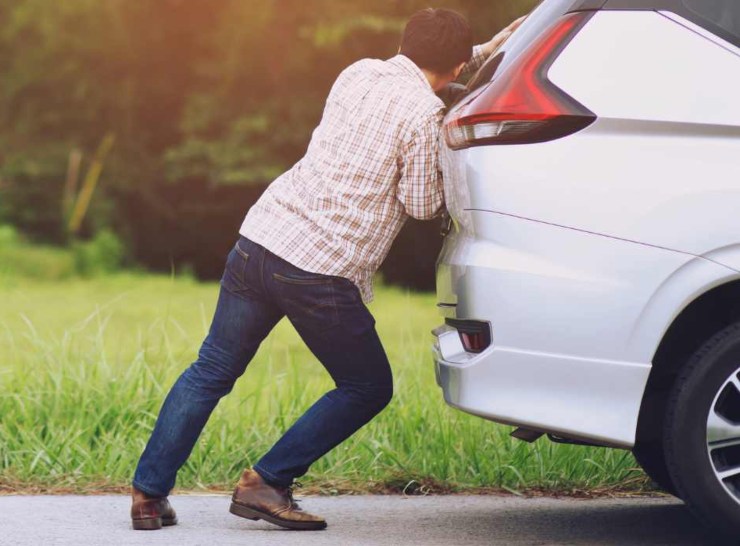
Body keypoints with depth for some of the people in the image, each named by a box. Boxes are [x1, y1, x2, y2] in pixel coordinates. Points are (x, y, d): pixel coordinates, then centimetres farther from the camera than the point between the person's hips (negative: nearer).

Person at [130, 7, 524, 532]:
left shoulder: (360, 72, 13)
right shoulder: (424, 113, -9)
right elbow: (421, 204, -5)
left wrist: (487, 51, 37)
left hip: (260, 236, 6)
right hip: (320, 272, -6)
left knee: (211, 372, 18)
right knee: (369, 388, 14)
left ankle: (149, 493, 13)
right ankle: (266, 483, 6)